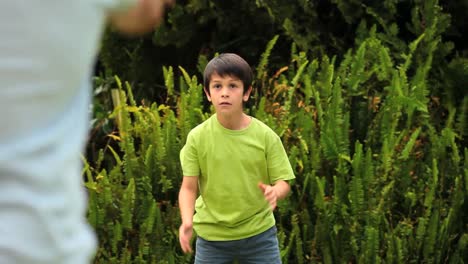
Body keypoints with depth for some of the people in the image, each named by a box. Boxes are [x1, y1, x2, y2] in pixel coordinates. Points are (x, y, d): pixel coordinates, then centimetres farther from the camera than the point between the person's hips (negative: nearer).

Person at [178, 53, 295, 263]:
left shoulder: (265, 135, -7)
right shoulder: (197, 137, -8)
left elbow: (283, 182, -4)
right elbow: (189, 187, -6)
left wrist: (275, 191, -29)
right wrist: (187, 221, -25)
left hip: (258, 232, 0)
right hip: (211, 236, 0)